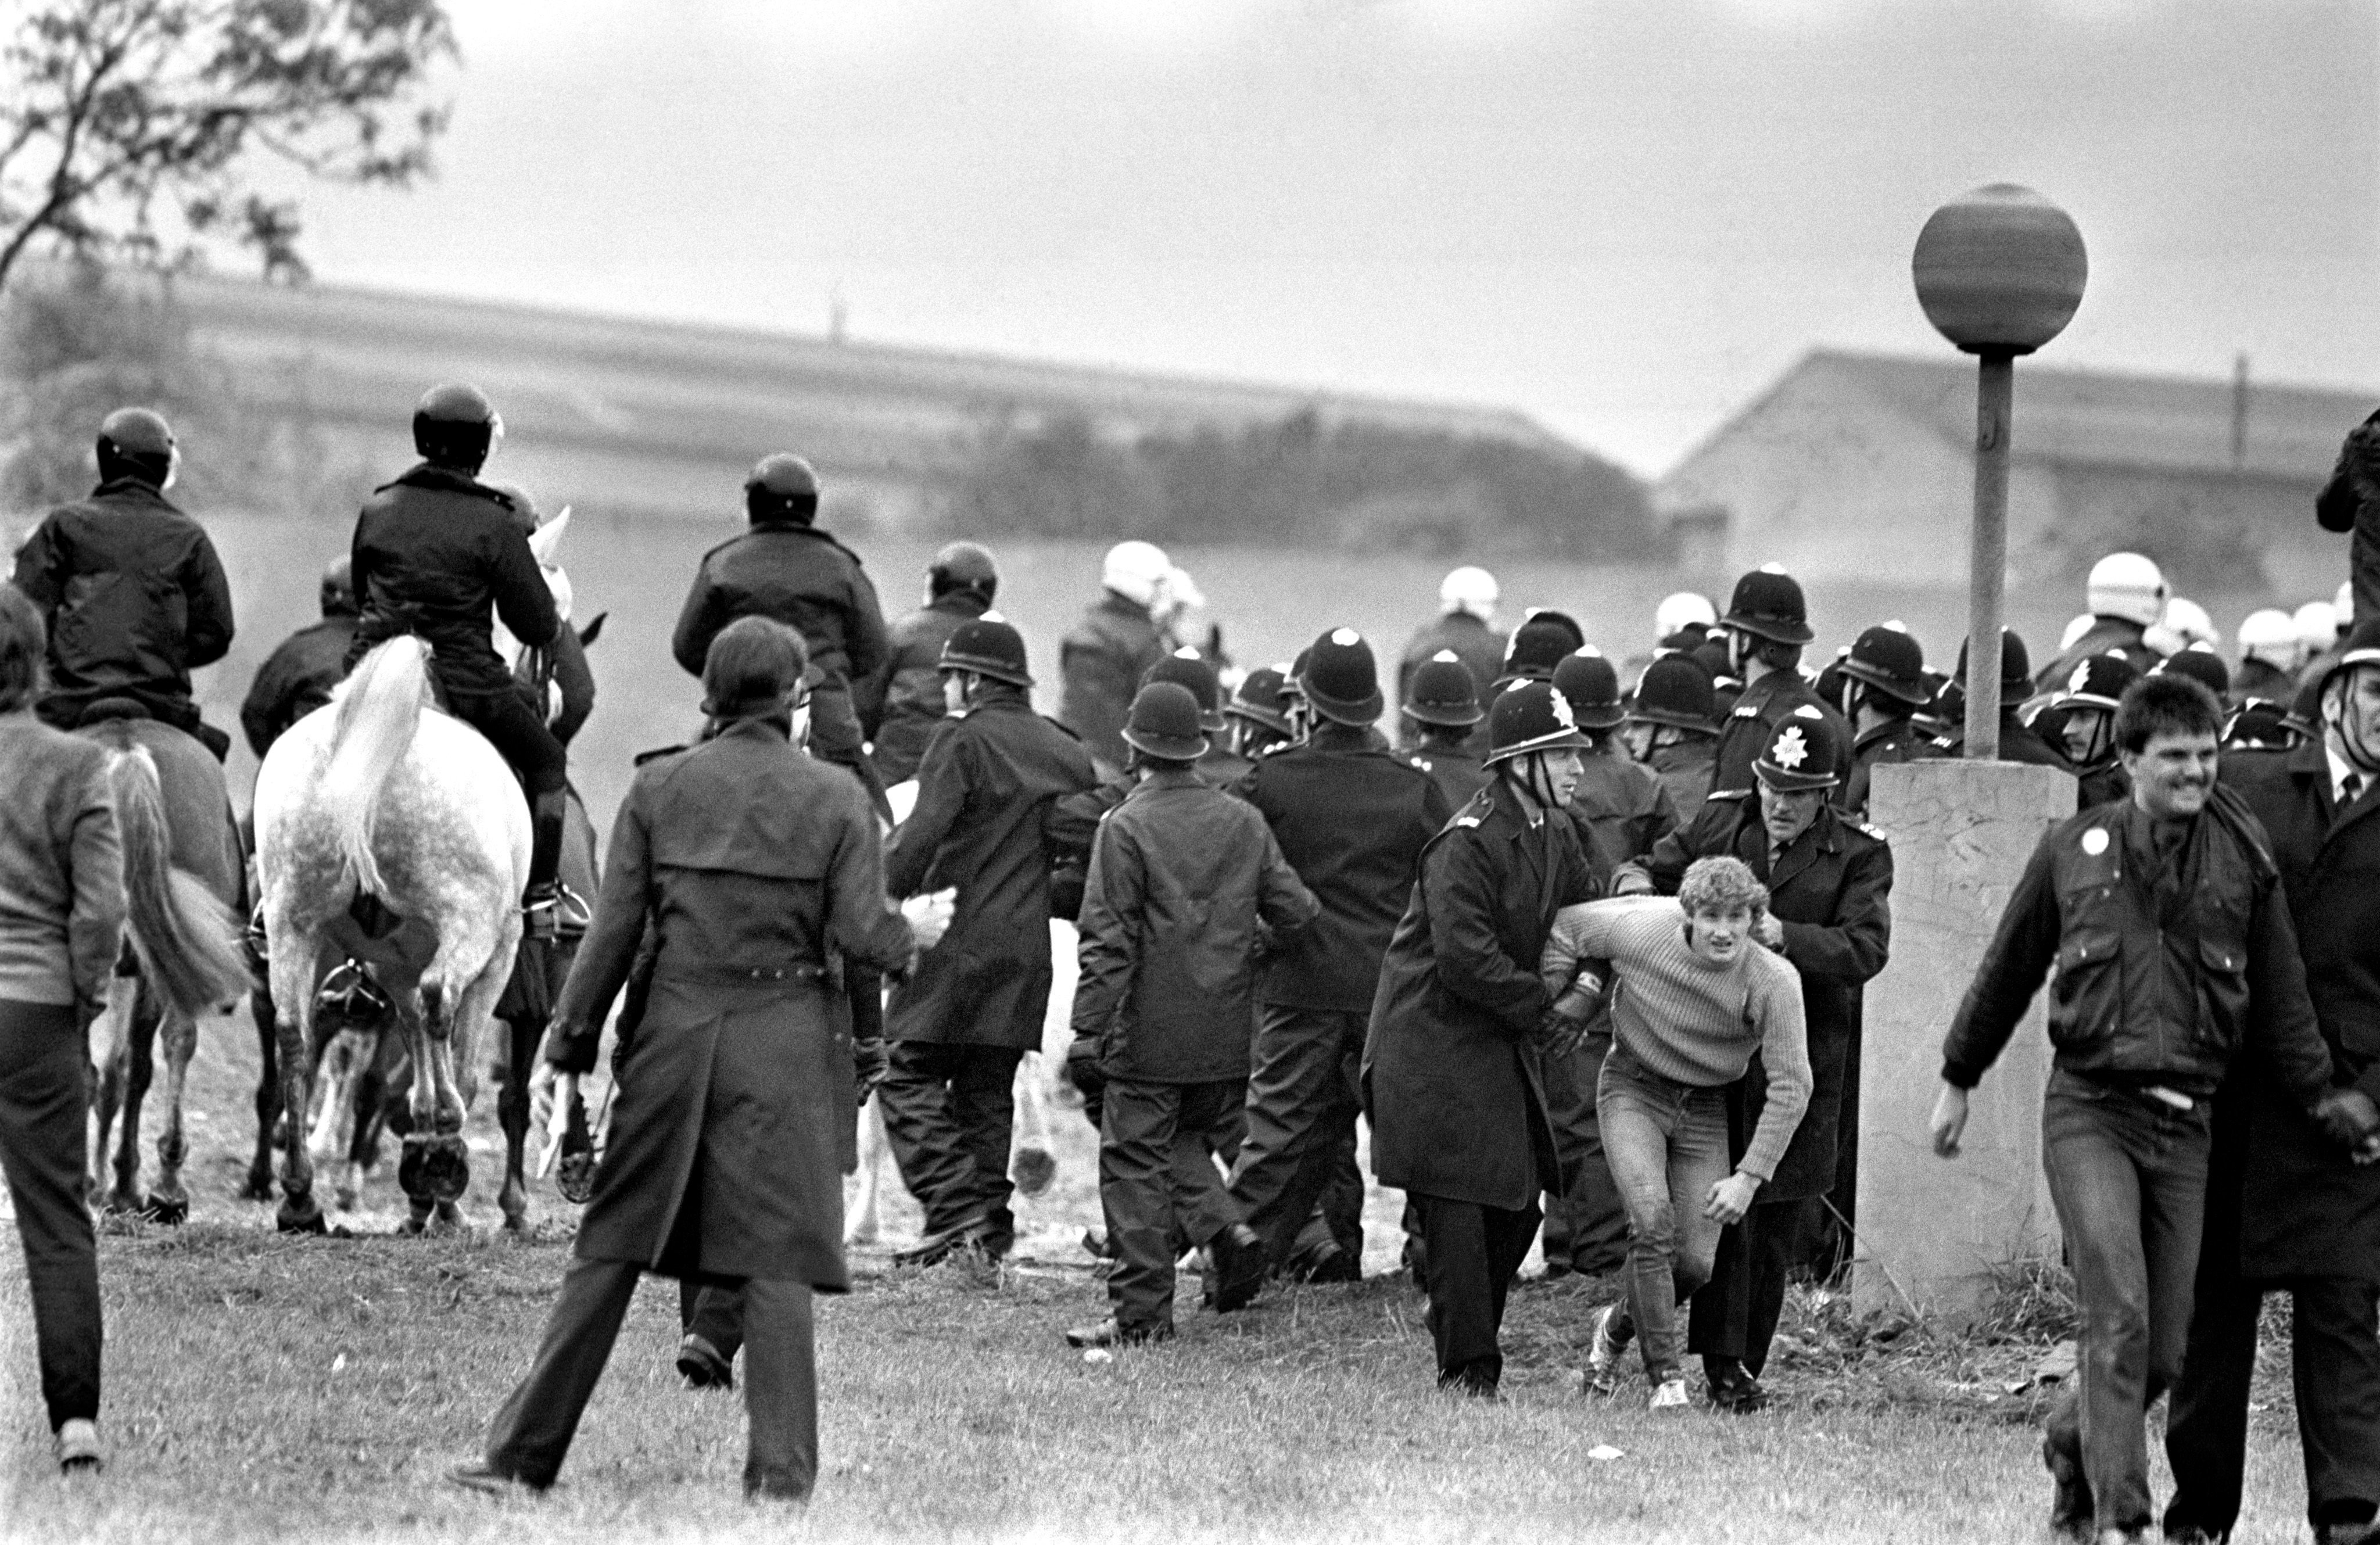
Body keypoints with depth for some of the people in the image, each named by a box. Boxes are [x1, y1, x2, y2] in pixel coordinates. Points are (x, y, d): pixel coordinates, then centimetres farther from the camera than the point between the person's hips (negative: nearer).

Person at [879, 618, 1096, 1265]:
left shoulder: (963, 740, -8)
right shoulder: (1067, 753, 14)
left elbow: (921, 838, -17)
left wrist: (887, 898, -7)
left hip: (957, 940, -7)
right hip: (1027, 952, 7)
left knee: (911, 1077, -2)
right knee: (988, 1092, 13)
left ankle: (956, 1210, -15)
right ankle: (989, 1232, 11)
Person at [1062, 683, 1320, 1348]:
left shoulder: (1127, 826, -11)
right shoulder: (1243, 821, 4)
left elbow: (1109, 938, -13)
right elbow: (1295, 911, 7)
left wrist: (1090, 1022, -10)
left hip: (1148, 1033, -5)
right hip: (1227, 1036, 5)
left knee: (1137, 1165, 2)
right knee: (1190, 1142, 23)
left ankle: (1143, 1311, 2)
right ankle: (1221, 1224, -2)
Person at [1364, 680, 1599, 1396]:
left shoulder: (1555, 834, 8)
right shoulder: (1466, 844, -20)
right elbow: (1465, 958, -25)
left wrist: (1584, 996, -3)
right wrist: (1543, 1009, -16)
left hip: (1505, 1043, 9)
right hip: (1433, 1046, -9)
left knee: (1516, 1208, 10)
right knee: (1456, 1212, -8)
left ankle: (1461, 1332, 24)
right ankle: (1467, 1371, -5)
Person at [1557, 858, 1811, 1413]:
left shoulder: (1773, 981, -21)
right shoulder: (1644, 931, -20)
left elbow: (1791, 1085, -17)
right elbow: (1566, 926, -1)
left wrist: (1750, 1176, -20)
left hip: (1704, 1106, 1)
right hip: (1633, 1090, -1)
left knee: (1695, 1262, -3)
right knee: (1653, 1220, -23)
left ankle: (1617, 1326, 28)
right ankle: (1665, 1375, -15)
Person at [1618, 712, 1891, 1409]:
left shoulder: (1858, 855, -1)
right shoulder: (1719, 823, 7)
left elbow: (1866, 949, -11)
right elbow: (1653, 868, 18)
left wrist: (1785, 937, -24)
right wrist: (1637, 883, -7)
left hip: (1804, 1055, 0)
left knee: (1781, 1219, 6)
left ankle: (1747, 1363, 17)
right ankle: (1723, 1362, -9)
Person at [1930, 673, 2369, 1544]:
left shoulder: (2244, 860, 4)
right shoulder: (2073, 851, 2)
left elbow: (2281, 1001, 12)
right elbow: (2007, 972, 15)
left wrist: (2324, 1102, 7)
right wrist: (1958, 1081, 20)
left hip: (2186, 1123, 2)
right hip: (2090, 1108, -2)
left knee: (2164, 1351, 4)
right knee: (2118, 1316, -18)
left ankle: (2074, 1442, 33)